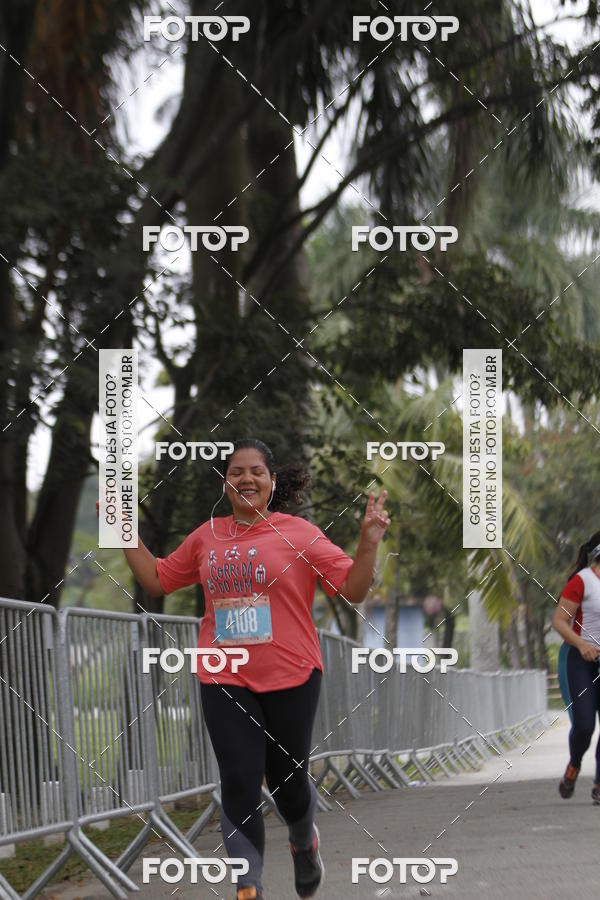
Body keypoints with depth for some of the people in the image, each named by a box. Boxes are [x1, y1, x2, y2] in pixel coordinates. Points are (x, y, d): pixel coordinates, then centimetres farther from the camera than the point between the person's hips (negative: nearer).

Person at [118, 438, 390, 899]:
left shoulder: (299, 534, -4)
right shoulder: (207, 537, 7)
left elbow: (353, 589, -6)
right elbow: (157, 579, 18)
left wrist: (369, 542, -20)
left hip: (290, 677, -2)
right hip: (225, 679, 2)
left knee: (287, 780, 10)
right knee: (239, 785, -4)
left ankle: (305, 842, 43)